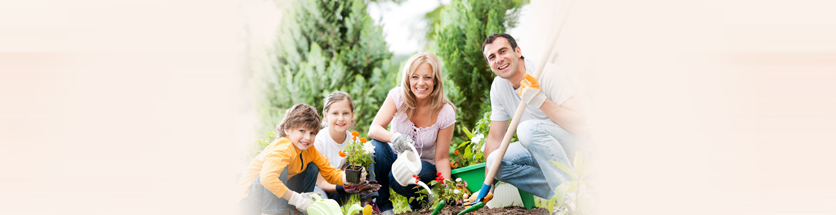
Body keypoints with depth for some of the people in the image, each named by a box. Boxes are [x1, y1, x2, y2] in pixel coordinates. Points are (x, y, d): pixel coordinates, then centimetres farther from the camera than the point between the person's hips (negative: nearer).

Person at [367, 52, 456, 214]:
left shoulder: (446, 113, -17)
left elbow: (441, 158, -11)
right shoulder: (398, 96, -15)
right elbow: (373, 129, -25)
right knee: (377, 145, -31)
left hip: (422, 165, -2)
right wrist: (394, 137, -47)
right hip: (396, 156, 2)